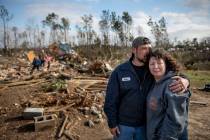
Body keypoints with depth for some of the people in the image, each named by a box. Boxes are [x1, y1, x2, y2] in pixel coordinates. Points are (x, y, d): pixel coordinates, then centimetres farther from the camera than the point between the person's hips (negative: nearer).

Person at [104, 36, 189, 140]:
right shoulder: (119, 71, -11)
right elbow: (111, 99, -8)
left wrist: (184, 81, -29)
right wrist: (112, 123, -7)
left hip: (144, 125, 3)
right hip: (123, 125, -2)